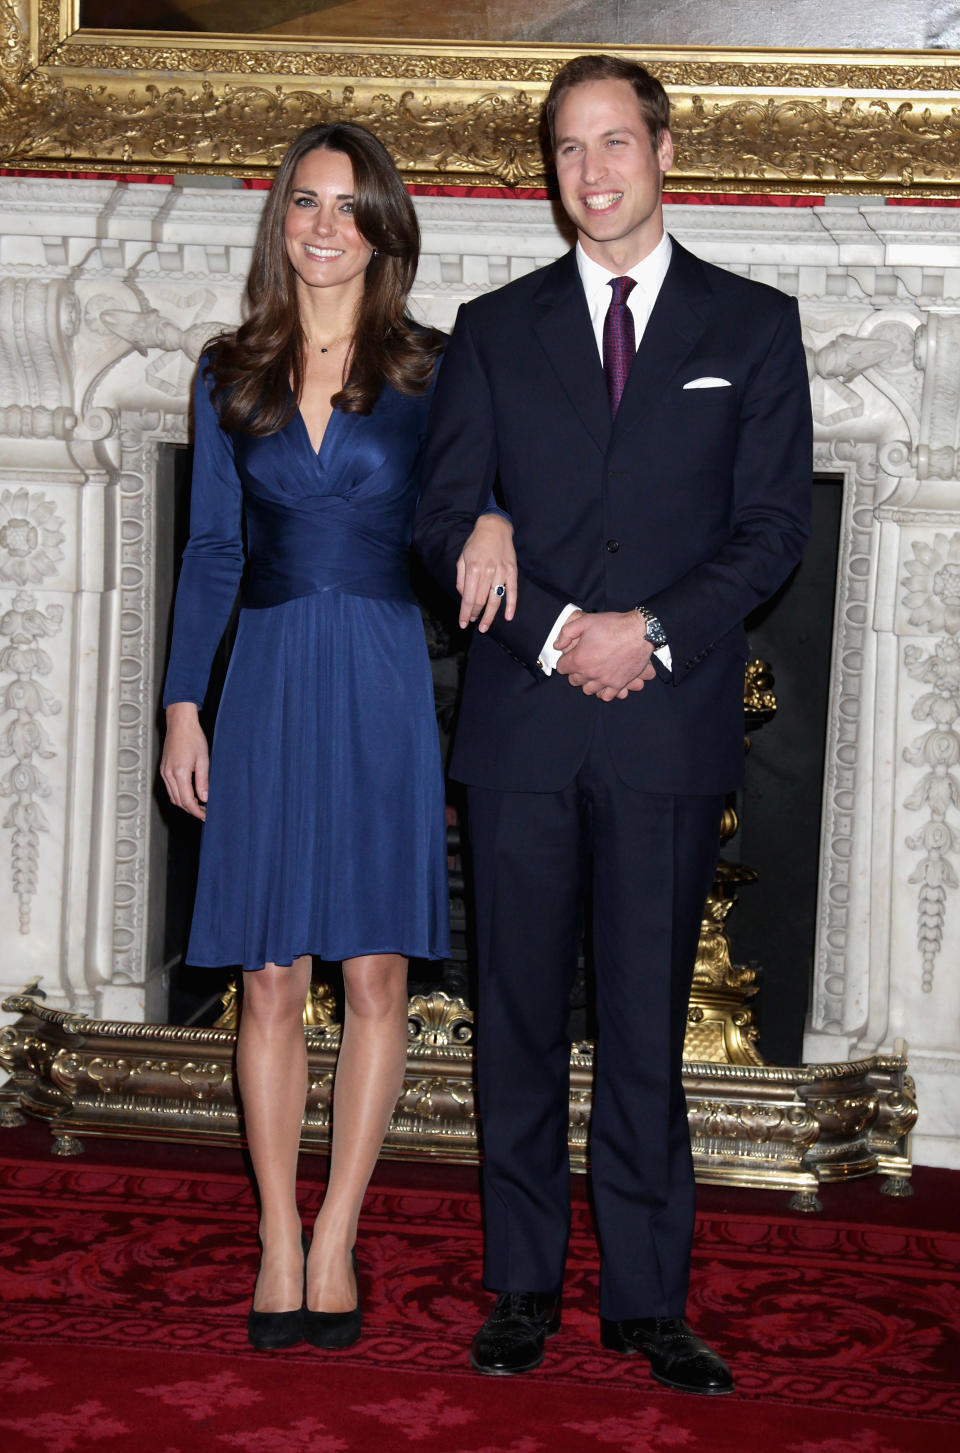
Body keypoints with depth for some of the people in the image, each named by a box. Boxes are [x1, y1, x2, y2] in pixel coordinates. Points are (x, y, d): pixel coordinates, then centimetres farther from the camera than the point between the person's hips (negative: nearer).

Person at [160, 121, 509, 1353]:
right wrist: (182, 709, 5)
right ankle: (279, 1242, 13)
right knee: (270, 981, 2)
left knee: (375, 974, 1)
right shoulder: (232, 375, 9)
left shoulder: (428, 373, 3)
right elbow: (211, 550, 10)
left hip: (387, 684, -1)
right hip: (270, 684, 1)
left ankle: (334, 1243, 12)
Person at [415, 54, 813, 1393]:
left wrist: (653, 633, -12)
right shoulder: (495, 330, 12)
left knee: (647, 1028, 3)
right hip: (522, 726, 2)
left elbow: (775, 523, 2)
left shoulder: (753, 326, 9)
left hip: (671, 727, -1)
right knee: (520, 1020, 6)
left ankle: (648, 1299, 12)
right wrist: (557, 630, -10)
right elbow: (446, 518, 5)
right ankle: (523, 1288, 16)